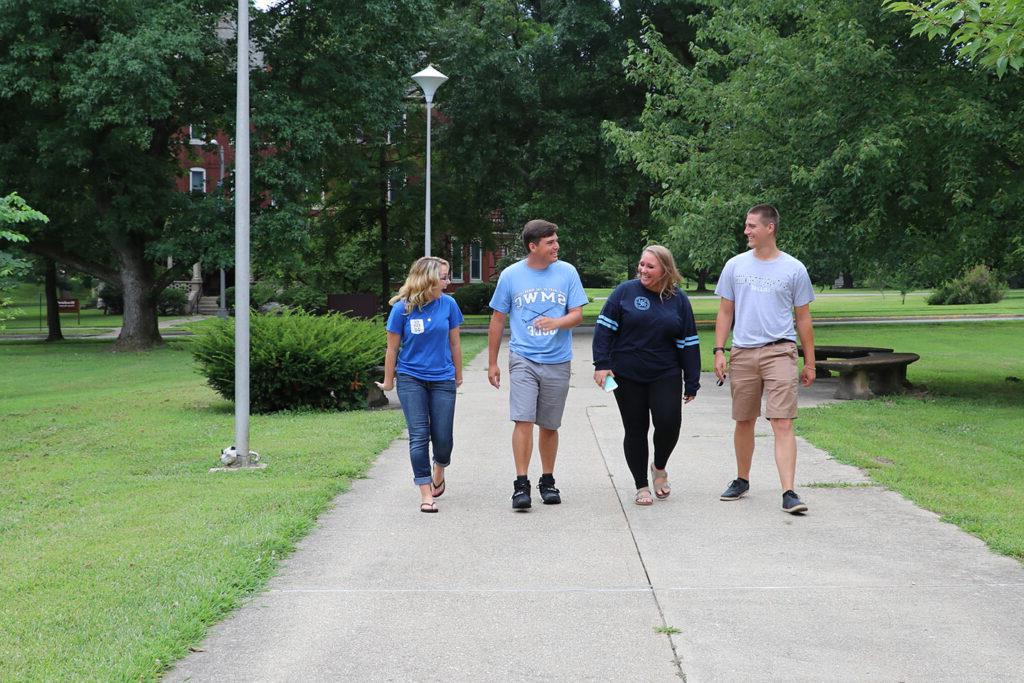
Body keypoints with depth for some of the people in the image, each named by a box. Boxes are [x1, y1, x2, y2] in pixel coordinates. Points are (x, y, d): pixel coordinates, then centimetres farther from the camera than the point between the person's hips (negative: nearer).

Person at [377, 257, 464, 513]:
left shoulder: (448, 304, -3)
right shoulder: (402, 309, -9)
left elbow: (454, 343, 8)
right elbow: (393, 348, 1)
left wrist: (458, 375, 17)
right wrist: (388, 381, 8)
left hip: (442, 379, 2)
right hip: (411, 379, -2)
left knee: (443, 438, 3)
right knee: (419, 435, -7)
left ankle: (438, 473, 36)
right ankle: (426, 494, -3)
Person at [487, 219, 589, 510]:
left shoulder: (567, 272, 2)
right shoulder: (511, 275, 0)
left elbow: (577, 315, 1)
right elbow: (498, 320, 8)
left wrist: (556, 322, -21)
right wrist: (492, 363, 9)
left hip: (557, 361, 2)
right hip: (523, 358, -1)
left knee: (549, 426, 10)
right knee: (523, 420, -14)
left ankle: (547, 481, 24)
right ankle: (521, 485, -11)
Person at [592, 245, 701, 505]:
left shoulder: (679, 300, 4)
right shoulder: (626, 291, -2)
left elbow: (689, 343, 6)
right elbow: (605, 328, -2)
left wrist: (692, 383, 4)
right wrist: (602, 364, -11)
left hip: (665, 376, 1)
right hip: (627, 376, -1)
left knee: (669, 422, -13)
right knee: (635, 429, 4)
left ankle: (659, 467, 17)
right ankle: (641, 486, 16)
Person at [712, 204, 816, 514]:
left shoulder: (794, 269, 2)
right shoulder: (735, 266, 9)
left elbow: (803, 319, 8)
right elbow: (725, 313, 13)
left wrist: (810, 363, 7)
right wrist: (719, 351, 2)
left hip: (779, 352, -3)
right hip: (742, 352, 3)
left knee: (782, 423, -12)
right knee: (744, 421, 12)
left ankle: (789, 493, -16)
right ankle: (742, 481, 30)